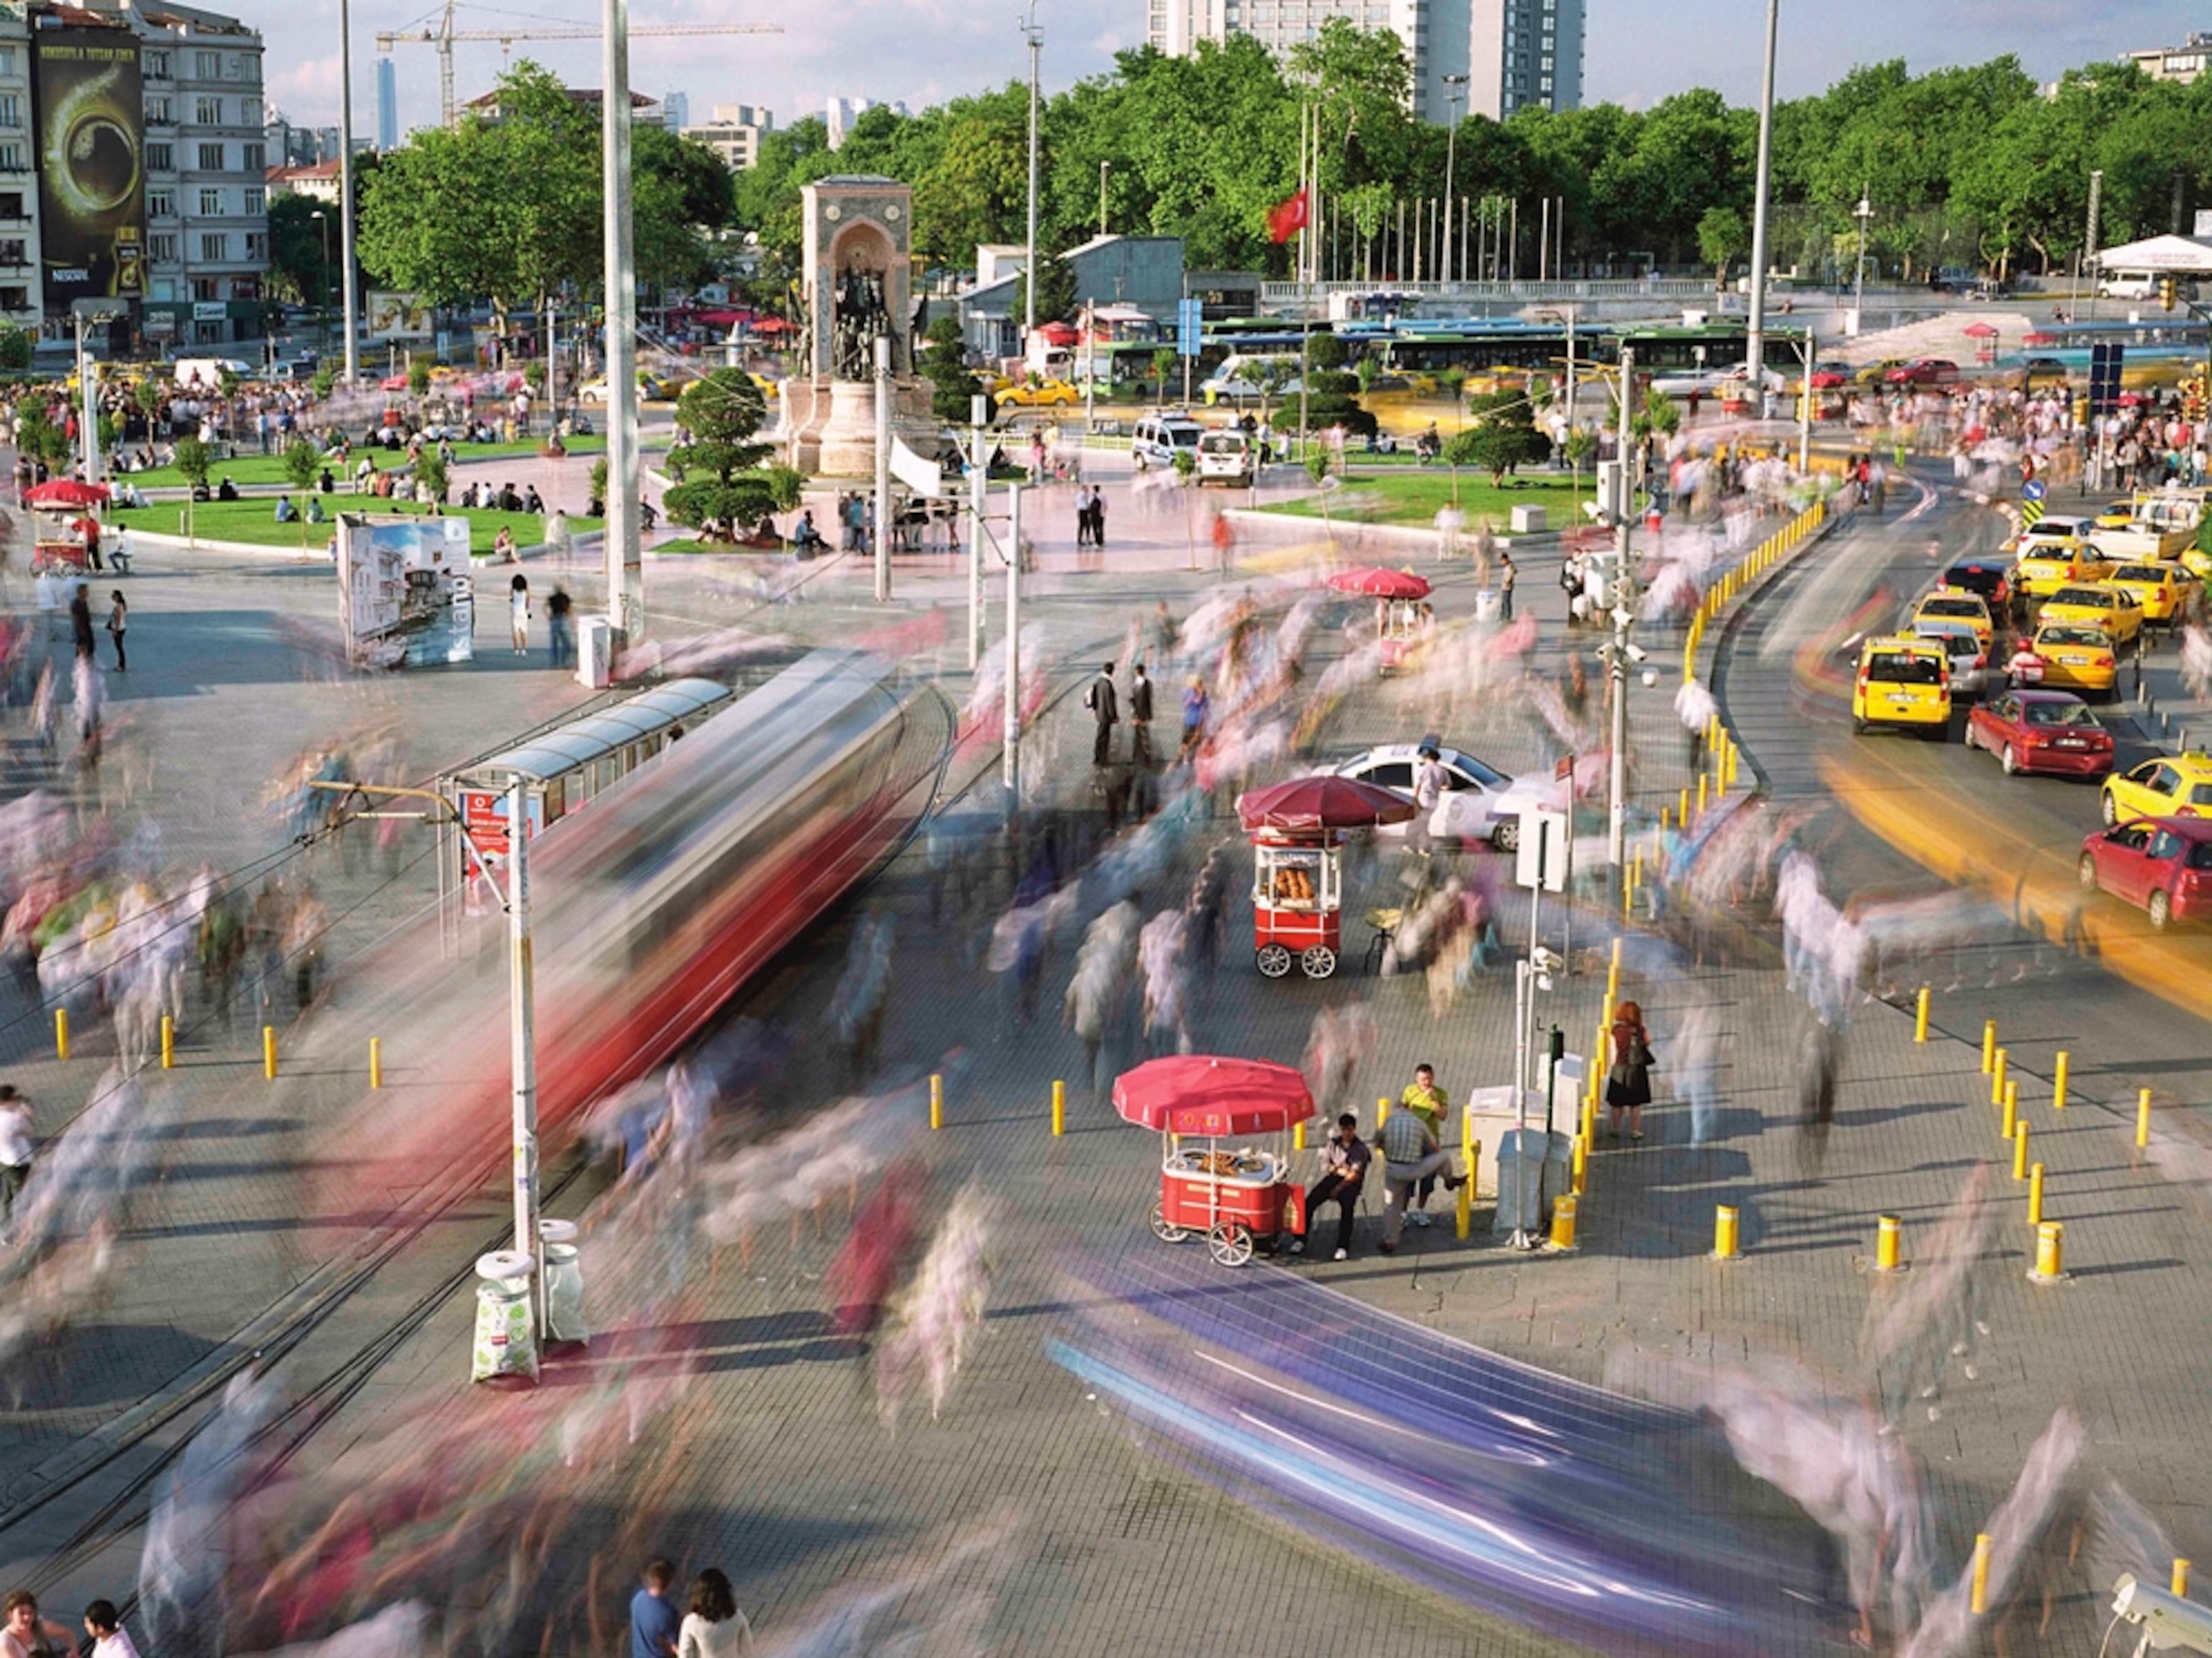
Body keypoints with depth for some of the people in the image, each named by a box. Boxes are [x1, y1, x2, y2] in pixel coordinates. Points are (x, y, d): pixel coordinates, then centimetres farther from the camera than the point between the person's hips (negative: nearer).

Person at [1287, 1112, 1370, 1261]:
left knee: (1347, 1207, -35)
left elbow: (1355, 1175, -11)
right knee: (1309, 1202, -20)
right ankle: (1300, 1240, -15)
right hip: (1333, 1178, 4)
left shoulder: (1360, 1148, -3)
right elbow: (1325, 1166, 9)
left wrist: (1338, 1189, -17)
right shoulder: (1333, 1143, 12)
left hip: (1350, 1183, -4)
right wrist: (1340, 1170, -9)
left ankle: (1343, 1247, -36)